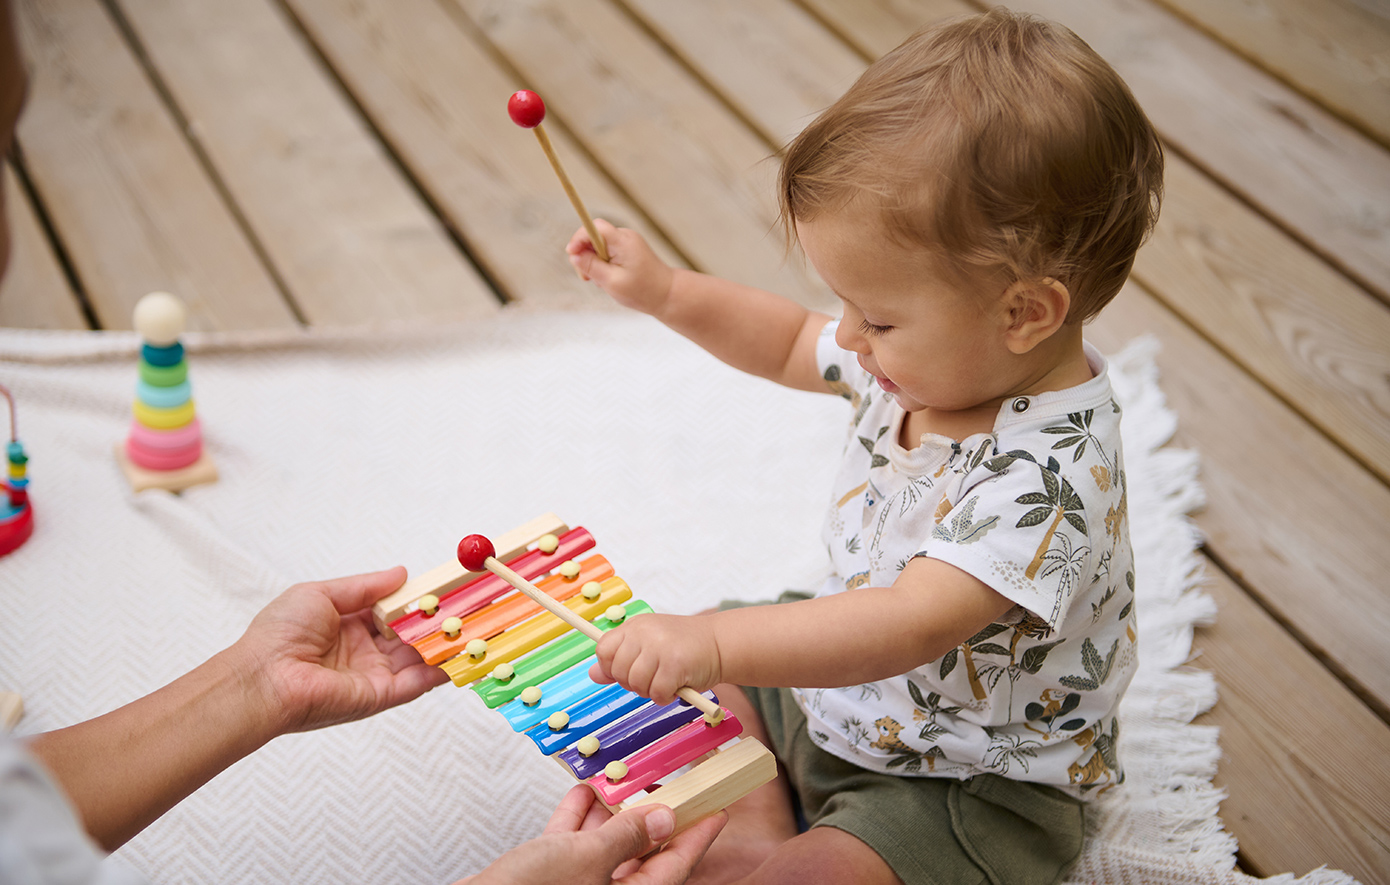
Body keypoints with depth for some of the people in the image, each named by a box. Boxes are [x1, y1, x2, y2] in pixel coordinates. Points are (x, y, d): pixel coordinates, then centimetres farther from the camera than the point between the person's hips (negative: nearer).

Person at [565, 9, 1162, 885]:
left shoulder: (1049, 476, -36)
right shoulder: (938, 354, -8)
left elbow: (912, 625, -45)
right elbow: (794, 345, 12)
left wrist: (714, 643, -52)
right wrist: (664, 290, 2)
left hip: (977, 786, -9)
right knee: (675, 664, 12)